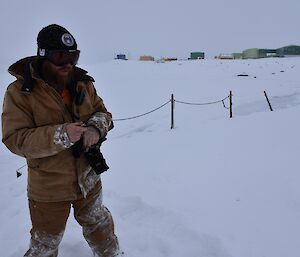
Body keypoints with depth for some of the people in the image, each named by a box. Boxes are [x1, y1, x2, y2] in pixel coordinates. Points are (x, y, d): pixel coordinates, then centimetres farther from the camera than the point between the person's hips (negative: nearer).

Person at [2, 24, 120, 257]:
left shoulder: (83, 83, -3)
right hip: (49, 189, -4)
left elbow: (103, 112, 3)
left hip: (88, 179, 4)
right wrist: (60, 135, -33)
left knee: (100, 225, 28)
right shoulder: (20, 91, -17)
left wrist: (96, 126, -21)